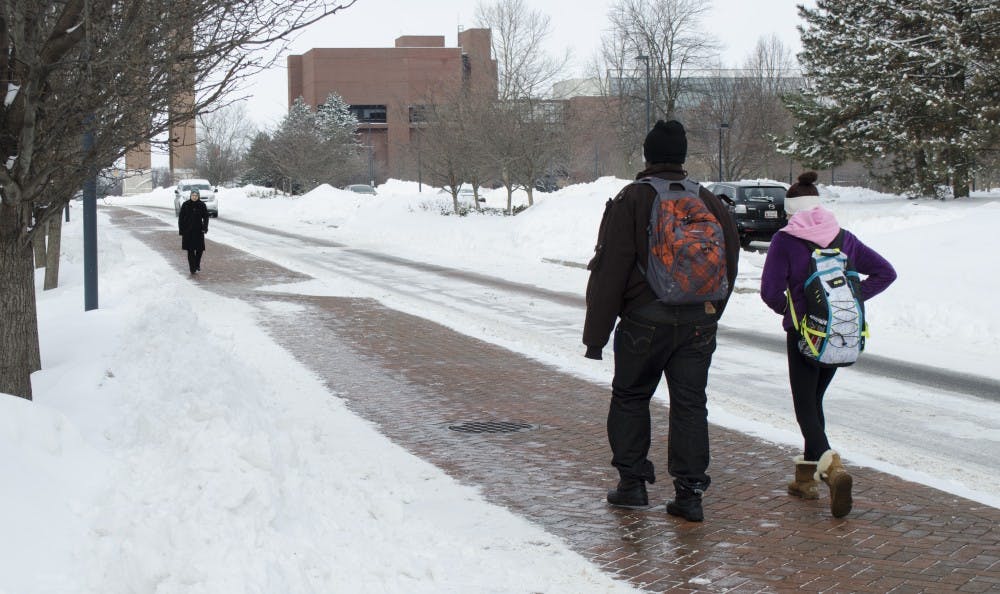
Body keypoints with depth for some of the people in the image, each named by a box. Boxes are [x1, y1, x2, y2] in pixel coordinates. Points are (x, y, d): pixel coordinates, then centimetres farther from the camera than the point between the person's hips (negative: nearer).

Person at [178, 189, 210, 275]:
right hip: (188, 231, -1)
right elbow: (181, 218, 1)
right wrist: (181, 230, -3)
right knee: (190, 250, -2)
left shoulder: (202, 205, 1)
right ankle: (193, 269, 3)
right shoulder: (185, 205, -2)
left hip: (198, 230, 1)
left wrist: (205, 227, -9)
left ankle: (197, 265, 27)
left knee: (200, 249, 2)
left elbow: (205, 217, 5)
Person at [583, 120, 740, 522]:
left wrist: (596, 334, -5)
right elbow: (728, 265, 14)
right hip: (698, 321, 4)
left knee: (630, 398, 13)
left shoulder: (630, 200, -7)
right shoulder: (709, 202, 8)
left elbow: (609, 271, -9)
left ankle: (632, 481, 15)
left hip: (645, 320, -3)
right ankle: (690, 492, 6)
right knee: (690, 404, 7)